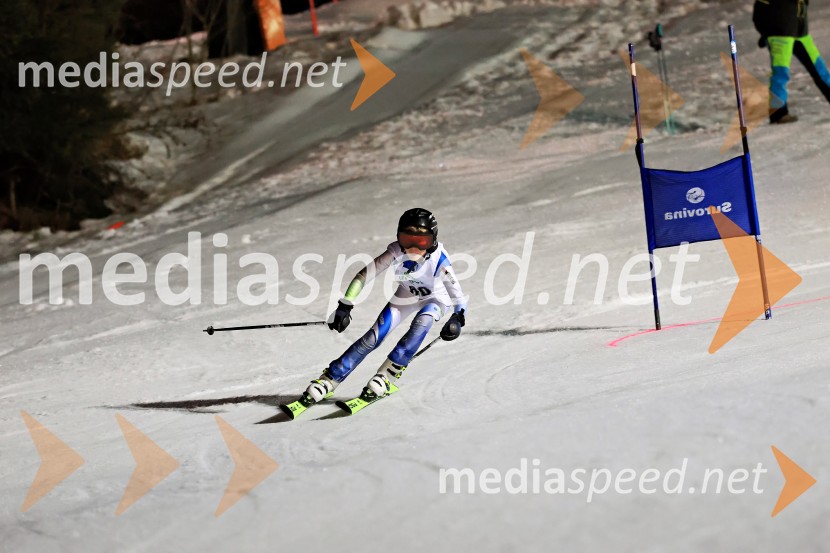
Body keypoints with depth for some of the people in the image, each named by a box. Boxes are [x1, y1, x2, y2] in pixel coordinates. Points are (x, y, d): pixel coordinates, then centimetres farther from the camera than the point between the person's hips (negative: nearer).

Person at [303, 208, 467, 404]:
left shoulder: (438, 258, -35)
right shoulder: (395, 253, -31)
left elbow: (456, 293, -31)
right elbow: (364, 276, -25)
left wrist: (457, 319, -47)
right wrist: (345, 306, -29)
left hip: (436, 299, -2)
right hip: (406, 297, 2)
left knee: (422, 322, -34)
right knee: (373, 338, -11)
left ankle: (388, 373, -25)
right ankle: (329, 379, -3)